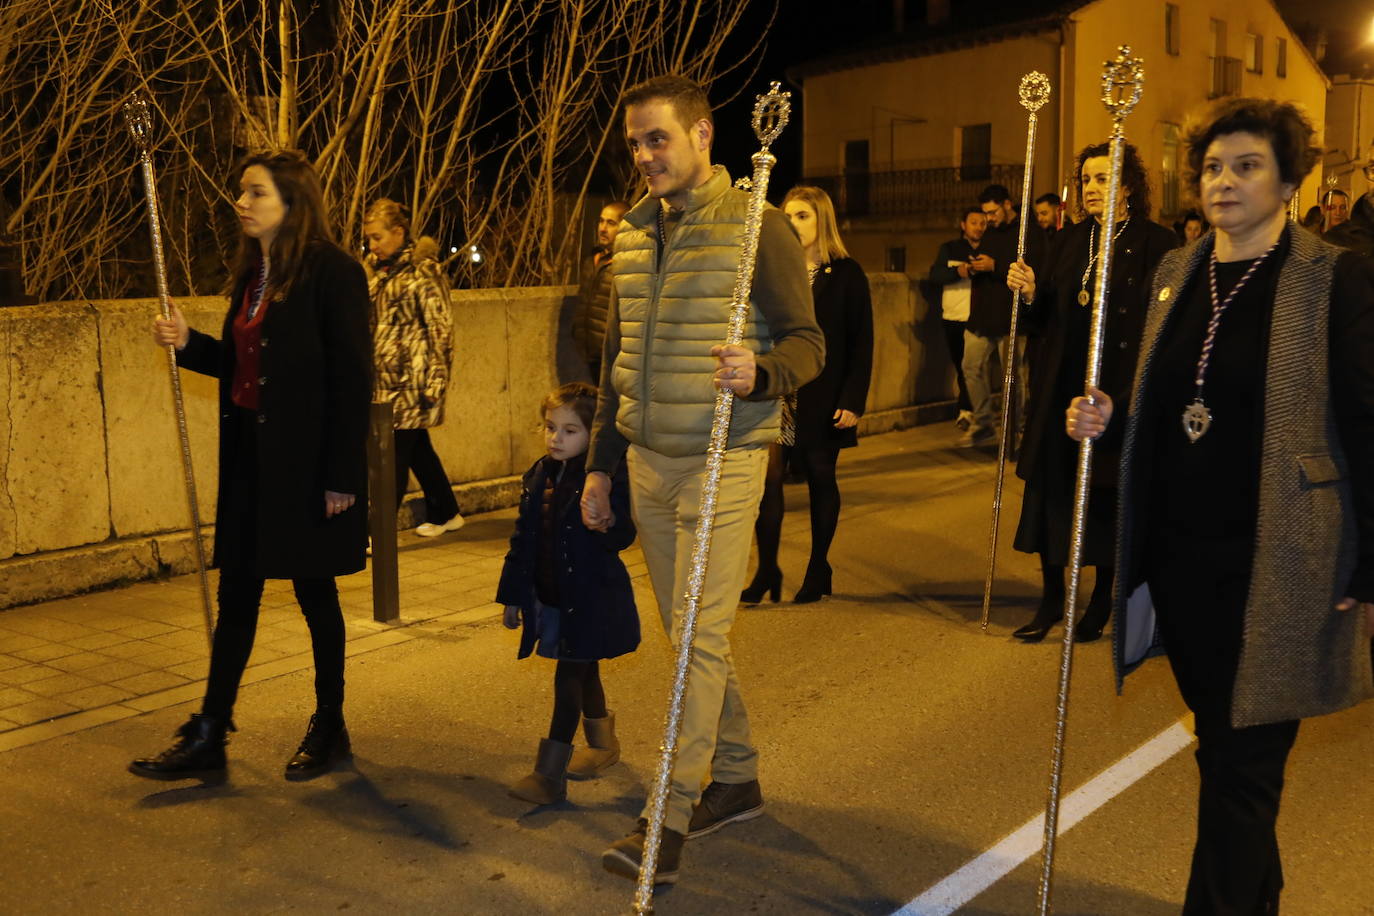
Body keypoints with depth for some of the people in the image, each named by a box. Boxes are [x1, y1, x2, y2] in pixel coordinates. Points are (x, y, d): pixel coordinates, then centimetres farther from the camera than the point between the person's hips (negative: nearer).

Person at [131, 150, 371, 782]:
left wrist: (342, 475, -18)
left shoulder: (333, 273, -13)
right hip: (250, 454, 7)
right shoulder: (252, 274, 11)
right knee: (236, 593, 10)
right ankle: (208, 737, 17)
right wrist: (188, 344, 1)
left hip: (307, 462, -7)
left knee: (314, 593, 6)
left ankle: (330, 728, 24)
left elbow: (353, 379, -16)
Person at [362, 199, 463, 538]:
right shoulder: (377, 270, 13)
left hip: (411, 378, -8)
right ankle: (446, 514, 28)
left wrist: (436, 381, -16)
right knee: (417, 448, 15)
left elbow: (440, 328, -12)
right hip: (385, 378, 8)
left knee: (395, 454, -6)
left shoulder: (422, 270, -9)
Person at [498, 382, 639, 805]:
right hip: (550, 596, 7)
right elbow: (522, 538, 12)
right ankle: (603, 743, 41)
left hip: (592, 597, -7)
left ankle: (550, 774, -2)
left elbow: (623, 537, -21)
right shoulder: (539, 475, 6)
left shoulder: (608, 477, -14)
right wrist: (513, 595, 14)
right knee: (583, 672, 21)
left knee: (569, 675, -6)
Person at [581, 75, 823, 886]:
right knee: (690, 632, 13)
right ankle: (737, 779, 28)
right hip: (648, 460, 7)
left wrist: (761, 373, -29)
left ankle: (670, 820, -1)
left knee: (700, 635, -7)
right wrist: (601, 464, 17)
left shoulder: (759, 228, -8)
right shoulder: (635, 233, 11)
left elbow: (809, 343, -7)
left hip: (722, 460, -7)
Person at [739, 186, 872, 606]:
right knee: (768, 478, -3)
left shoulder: (846, 274, -2)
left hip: (822, 400, -2)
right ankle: (767, 570, 8)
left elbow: (861, 344, -4)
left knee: (820, 480, 9)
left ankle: (818, 569, 21)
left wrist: (853, 400, -11)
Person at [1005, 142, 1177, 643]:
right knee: (1050, 484, 3)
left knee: (1108, 494, 5)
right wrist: (1030, 293, -9)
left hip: (1119, 390, -4)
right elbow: (1045, 317, 12)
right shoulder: (1068, 241, 11)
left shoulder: (1158, 244, -5)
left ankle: (1103, 600, 21)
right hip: (1062, 388, 5)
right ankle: (1052, 597, 16)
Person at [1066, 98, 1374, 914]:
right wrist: (1106, 417, -2)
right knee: (1224, 748, 18)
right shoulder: (1177, 274, 10)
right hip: (1180, 555, 6)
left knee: (1242, 764, 0)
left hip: (1273, 564, -6)